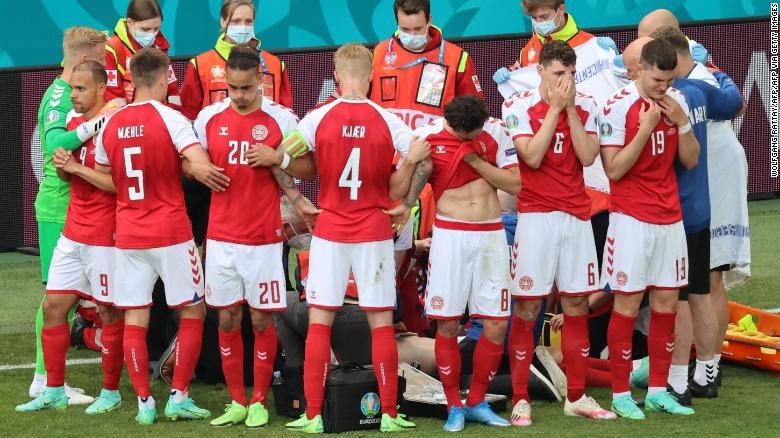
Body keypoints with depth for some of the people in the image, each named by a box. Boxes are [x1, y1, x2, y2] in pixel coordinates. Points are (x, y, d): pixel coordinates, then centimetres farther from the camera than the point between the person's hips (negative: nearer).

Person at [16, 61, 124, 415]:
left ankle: (111, 392, 13)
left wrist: (77, 167, -19)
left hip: (104, 238, -8)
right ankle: (54, 391, 15)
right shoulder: (74, 122, 11)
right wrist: (62, 166, 0)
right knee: (53, 306, 8)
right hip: (72, 235, 8)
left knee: (109, 312, 1)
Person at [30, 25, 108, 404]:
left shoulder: (72, 93, 12)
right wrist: (92, 126, -44)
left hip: (74, 207, 9)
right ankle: (47, 381, 0)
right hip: (60, 209, -9)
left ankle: (45, 379, 17)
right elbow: (54, 142, -31)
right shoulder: (59, 96, -16)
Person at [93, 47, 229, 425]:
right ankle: (179, 397, 5)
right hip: (171, 233, -4)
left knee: (134, 319, 6)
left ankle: (144, 402, 5)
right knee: (192, 312, 9)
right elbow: (201, 165, -22)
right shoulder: (170, 118, -10)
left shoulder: (111, 124, 5)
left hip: (128, 235, 4)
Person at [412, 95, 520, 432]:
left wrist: (477, 161, -12)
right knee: (447, 325, -2)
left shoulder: (495, 132, 0)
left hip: (490, 235, 2)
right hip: (449, 235, -2)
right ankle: (454, 406, 9)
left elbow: (514, 184, -2)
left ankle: (477, 403, 15)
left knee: (496, 325, 0)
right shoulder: (427, 137, -4)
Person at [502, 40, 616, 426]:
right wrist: (555, 107, -13)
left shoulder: (585, 106, 6)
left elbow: (587, 156, -6)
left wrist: (571, 108, -10)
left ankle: (576, 397, 14)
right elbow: (532, 157, -15)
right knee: (527, 310, -4)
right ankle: (520, 401, 0)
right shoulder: (519, 107, -4)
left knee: (576, 307, 7)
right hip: (536, 216, -4)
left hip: (576, 216, 4)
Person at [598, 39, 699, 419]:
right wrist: (645, 128, -22)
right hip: (632, 219, -6)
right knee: (627, 305, -2)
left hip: (670, 218, 6)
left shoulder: (677, 102, 5)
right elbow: (614, 169, -16)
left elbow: (690, 160, 6)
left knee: (666, 304, 7)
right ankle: (620, 395, 4)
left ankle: (658, 391, 15)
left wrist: (681, 122, -9)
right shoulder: (618, 107, -13)